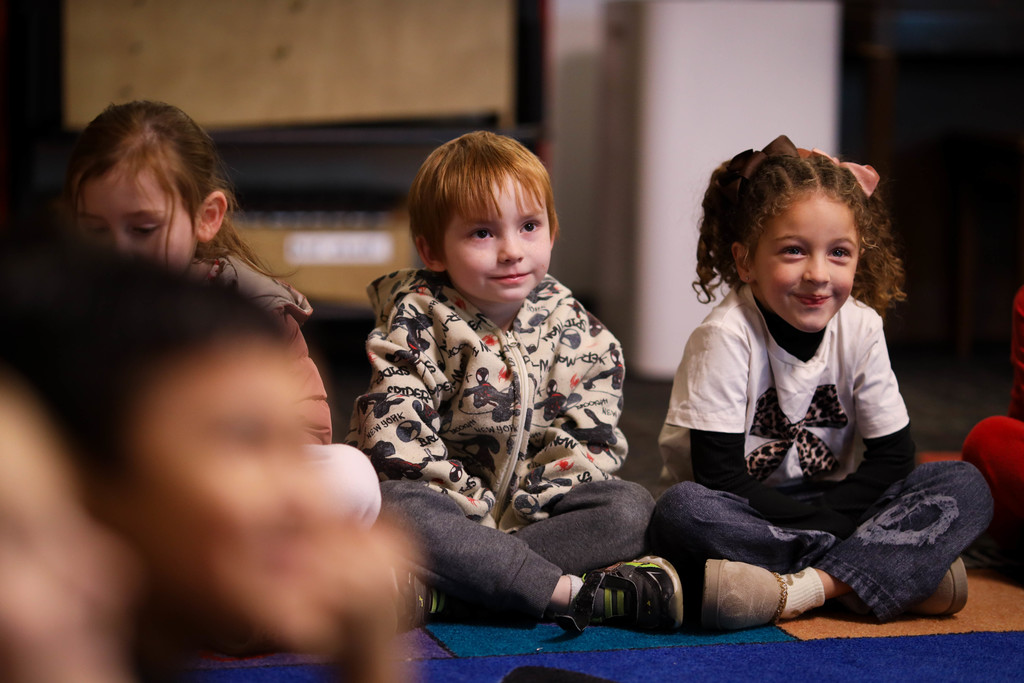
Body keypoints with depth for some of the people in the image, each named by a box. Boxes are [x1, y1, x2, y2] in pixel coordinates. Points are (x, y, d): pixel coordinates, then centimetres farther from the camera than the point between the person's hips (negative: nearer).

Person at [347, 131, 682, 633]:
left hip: (534, 507, 4)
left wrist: (529, 508, -15)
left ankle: (439, 589, -33)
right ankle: (572, 590, -36)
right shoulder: (417, 321, -8)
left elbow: (588, 439, -1)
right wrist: (476, 506, -20)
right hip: (445, 504, -3)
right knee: (396, 507, -35)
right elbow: (396, 436, -17)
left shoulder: (565, 321, 2)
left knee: (632, 508, -20)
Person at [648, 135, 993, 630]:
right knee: (682, 512, -38)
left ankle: (804, 588, -31)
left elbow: (893, 454, -2)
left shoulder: (860, 328, -5)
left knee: (966, 487, -15)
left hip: (830, 502, 4)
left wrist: (828, 517, -16)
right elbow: (719, 476, -21)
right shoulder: (725, 336, -18)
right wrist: (817, 521, -22)